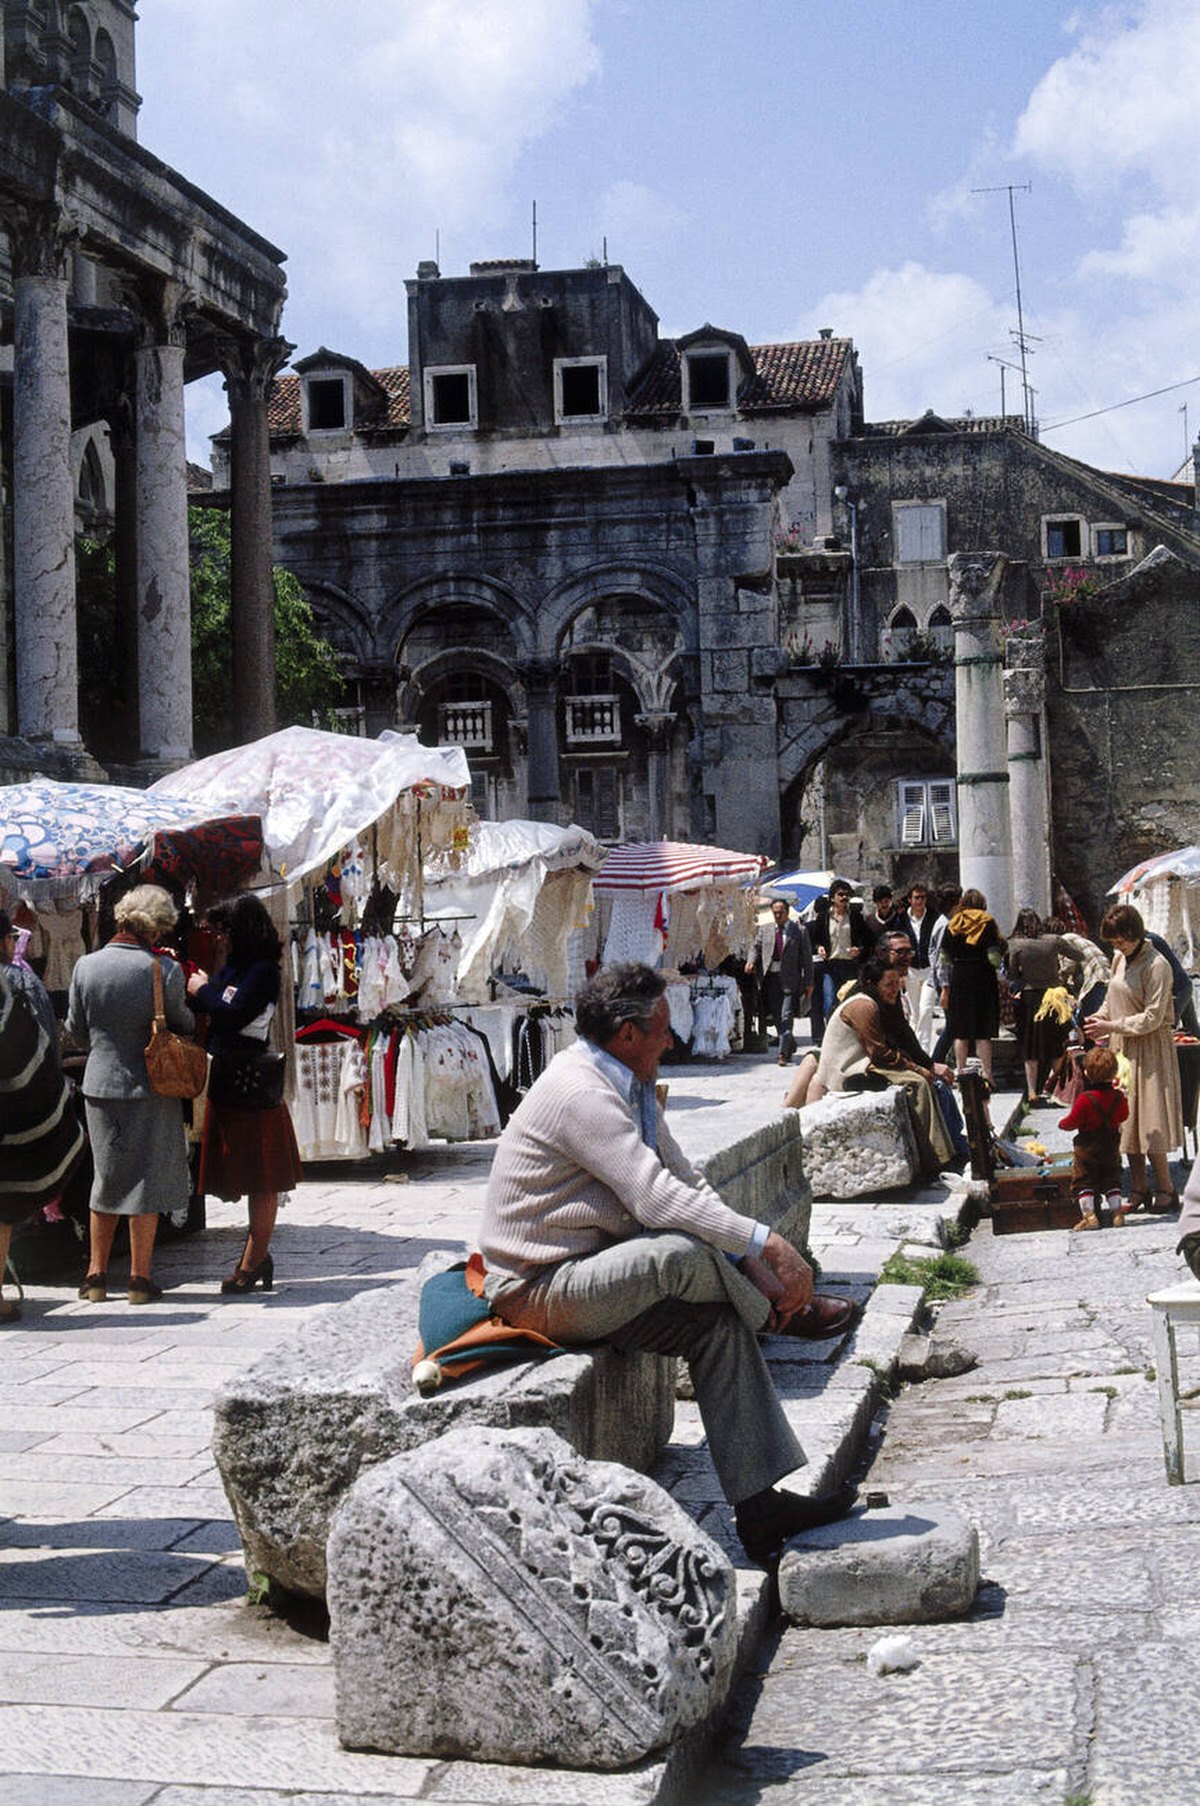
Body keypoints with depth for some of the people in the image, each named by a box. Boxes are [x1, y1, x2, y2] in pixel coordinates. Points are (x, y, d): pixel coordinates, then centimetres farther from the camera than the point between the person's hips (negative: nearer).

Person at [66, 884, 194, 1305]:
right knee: (146, 1179, 6)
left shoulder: (86, 966, -5)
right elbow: (182, 1023, -3)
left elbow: (75, 1029, 5)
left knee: (106, 1178, 17)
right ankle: (140, 1278, 9)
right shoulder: (164, 970, -15)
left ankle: (96, 1274, 20)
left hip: (99, 1084, 3)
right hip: (149, 1087, -3)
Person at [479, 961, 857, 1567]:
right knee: (681, 1252, -29)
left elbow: (687, 1182, 9)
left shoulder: (630, 1087, 11)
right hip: (538, 1289, -10)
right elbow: (657, 1199, -28)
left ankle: (758, 1504, -2)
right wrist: (765, 1243, -25)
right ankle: (778, 1311, 1)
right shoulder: (580, 1093, -21)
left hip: (585, 1276, 10)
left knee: (720, 1326, -4)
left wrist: (753, 1265, -3)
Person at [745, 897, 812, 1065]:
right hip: (770, 977, 4)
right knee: (776, 1017, 9)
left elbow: (806, 957, 2)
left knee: (786, 1017, -11)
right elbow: (757, 948, 14)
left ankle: (784, 1054, -10)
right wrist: (751, 961, -10)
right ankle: (790, 1045, 28)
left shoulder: (800, 930, 2)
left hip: (790, 979, -4)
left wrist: (808, 983, -1)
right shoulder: (765, 929, 13)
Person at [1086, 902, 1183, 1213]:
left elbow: (1152, 1018, -18)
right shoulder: (1119, 959, 8)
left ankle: (1165, 1190, 4)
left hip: (1149, 1048, -7)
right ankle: (1138, 1190, 14)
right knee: (1127, 1121, 8)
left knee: (1149, 1122, -6)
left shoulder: (1156, 965, -16)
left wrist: (1111, 1027, -17)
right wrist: (1100, 1018, 1)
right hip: (1121, 1048, 8)